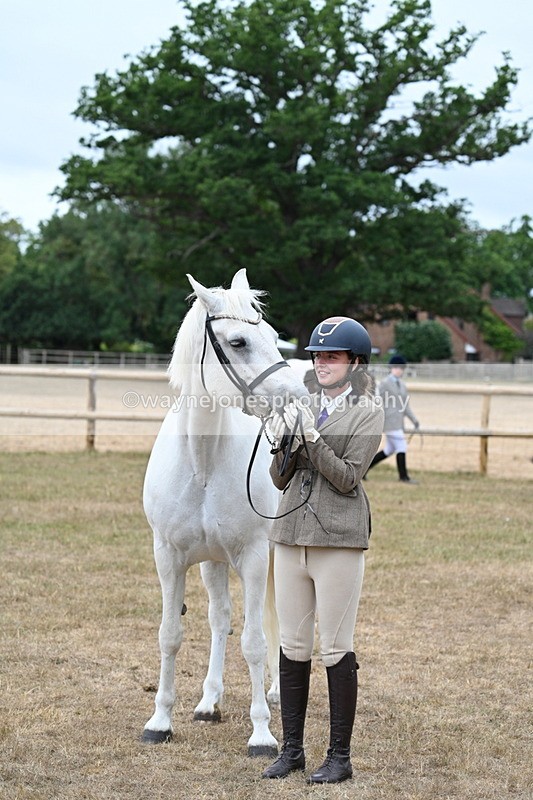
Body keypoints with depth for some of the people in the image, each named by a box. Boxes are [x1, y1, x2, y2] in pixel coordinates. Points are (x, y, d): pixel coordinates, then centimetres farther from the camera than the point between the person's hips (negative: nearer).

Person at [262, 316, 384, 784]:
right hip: (291, 536, 6)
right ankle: (292, 748, 19)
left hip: (338, 540, -5)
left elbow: (347, 477, -11)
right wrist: (282, 444, -7)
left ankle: (340, 757, 6)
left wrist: (312, 439, -20)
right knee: (293, 646, 9)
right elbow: (281, 480, 11)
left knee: (337, 650, -2)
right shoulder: (304, 408, 12)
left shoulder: (368, 413, -2)